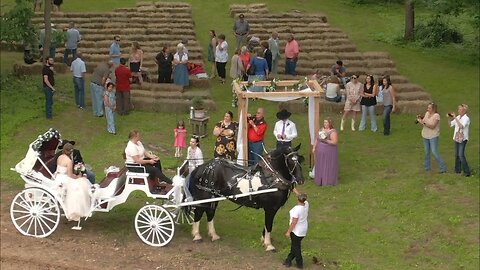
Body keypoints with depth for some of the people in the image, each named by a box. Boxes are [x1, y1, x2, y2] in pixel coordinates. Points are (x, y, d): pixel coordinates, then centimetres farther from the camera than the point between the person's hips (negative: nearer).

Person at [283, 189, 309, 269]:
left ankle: (299, 264, 23)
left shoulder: (296, 209, -29)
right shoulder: (306, 204, -9)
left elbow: (294, 222, -26)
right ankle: (289, 260, 33)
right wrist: (296, 192, 25)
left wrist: (288, 232, -16)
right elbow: (304, 199, 16)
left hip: (296, 231, -8)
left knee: (296, 247, 11)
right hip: (303, 230, 8)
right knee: (294, 245, 21)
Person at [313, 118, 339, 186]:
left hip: (329, 152, -6)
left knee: (329, 167, 0)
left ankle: (329, 181, 7)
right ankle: (321, 180, 19)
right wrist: (314, 147, 7)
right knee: (320, 166, 10)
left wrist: (326, 140, -26)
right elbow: (316, 140, 14)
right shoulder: (321, 130, 9)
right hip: (320, 152, 6)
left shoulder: (333, 132, -11)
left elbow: (334, 142, -19)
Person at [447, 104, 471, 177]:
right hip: (456, 138, 7)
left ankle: (466, 172, -8)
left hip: (463, 139, -7)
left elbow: (461, 126, -30)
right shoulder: (458, 117, 6)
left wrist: (455, 118, -28)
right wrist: (449, 118, -2)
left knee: (461, 155, -13)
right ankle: (458, 170, 25)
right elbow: (451, 124, 15)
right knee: (457, 155, 13)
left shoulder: (466, 119, -14)